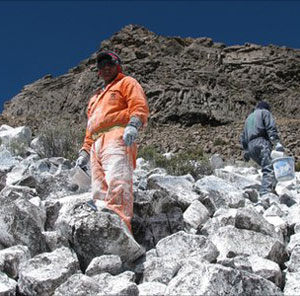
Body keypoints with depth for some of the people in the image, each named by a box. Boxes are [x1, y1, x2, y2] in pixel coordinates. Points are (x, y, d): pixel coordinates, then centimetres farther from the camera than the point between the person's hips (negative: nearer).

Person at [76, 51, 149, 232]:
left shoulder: (126, 83, 16)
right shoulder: (96, 98, 39)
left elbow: (140, 105, -2)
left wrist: (133, 124, -21)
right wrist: (85, 151, 23)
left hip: (117, 137, -8)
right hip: (97, 145, 8)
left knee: (117, 183, -27)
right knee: (99, 192, -7)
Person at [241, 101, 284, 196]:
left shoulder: (249, 117, 34)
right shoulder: (265, 112, 13)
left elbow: (243, 137, 32)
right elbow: (271, 128, -5)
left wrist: (246, 151, 34)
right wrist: (277, 142, -14)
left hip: (250, 146, 8)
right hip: (262, 142, -8)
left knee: (267, 168, 12)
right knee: (269, 168, -18)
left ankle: (271, 190, -2)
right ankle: (266, 193, -36)